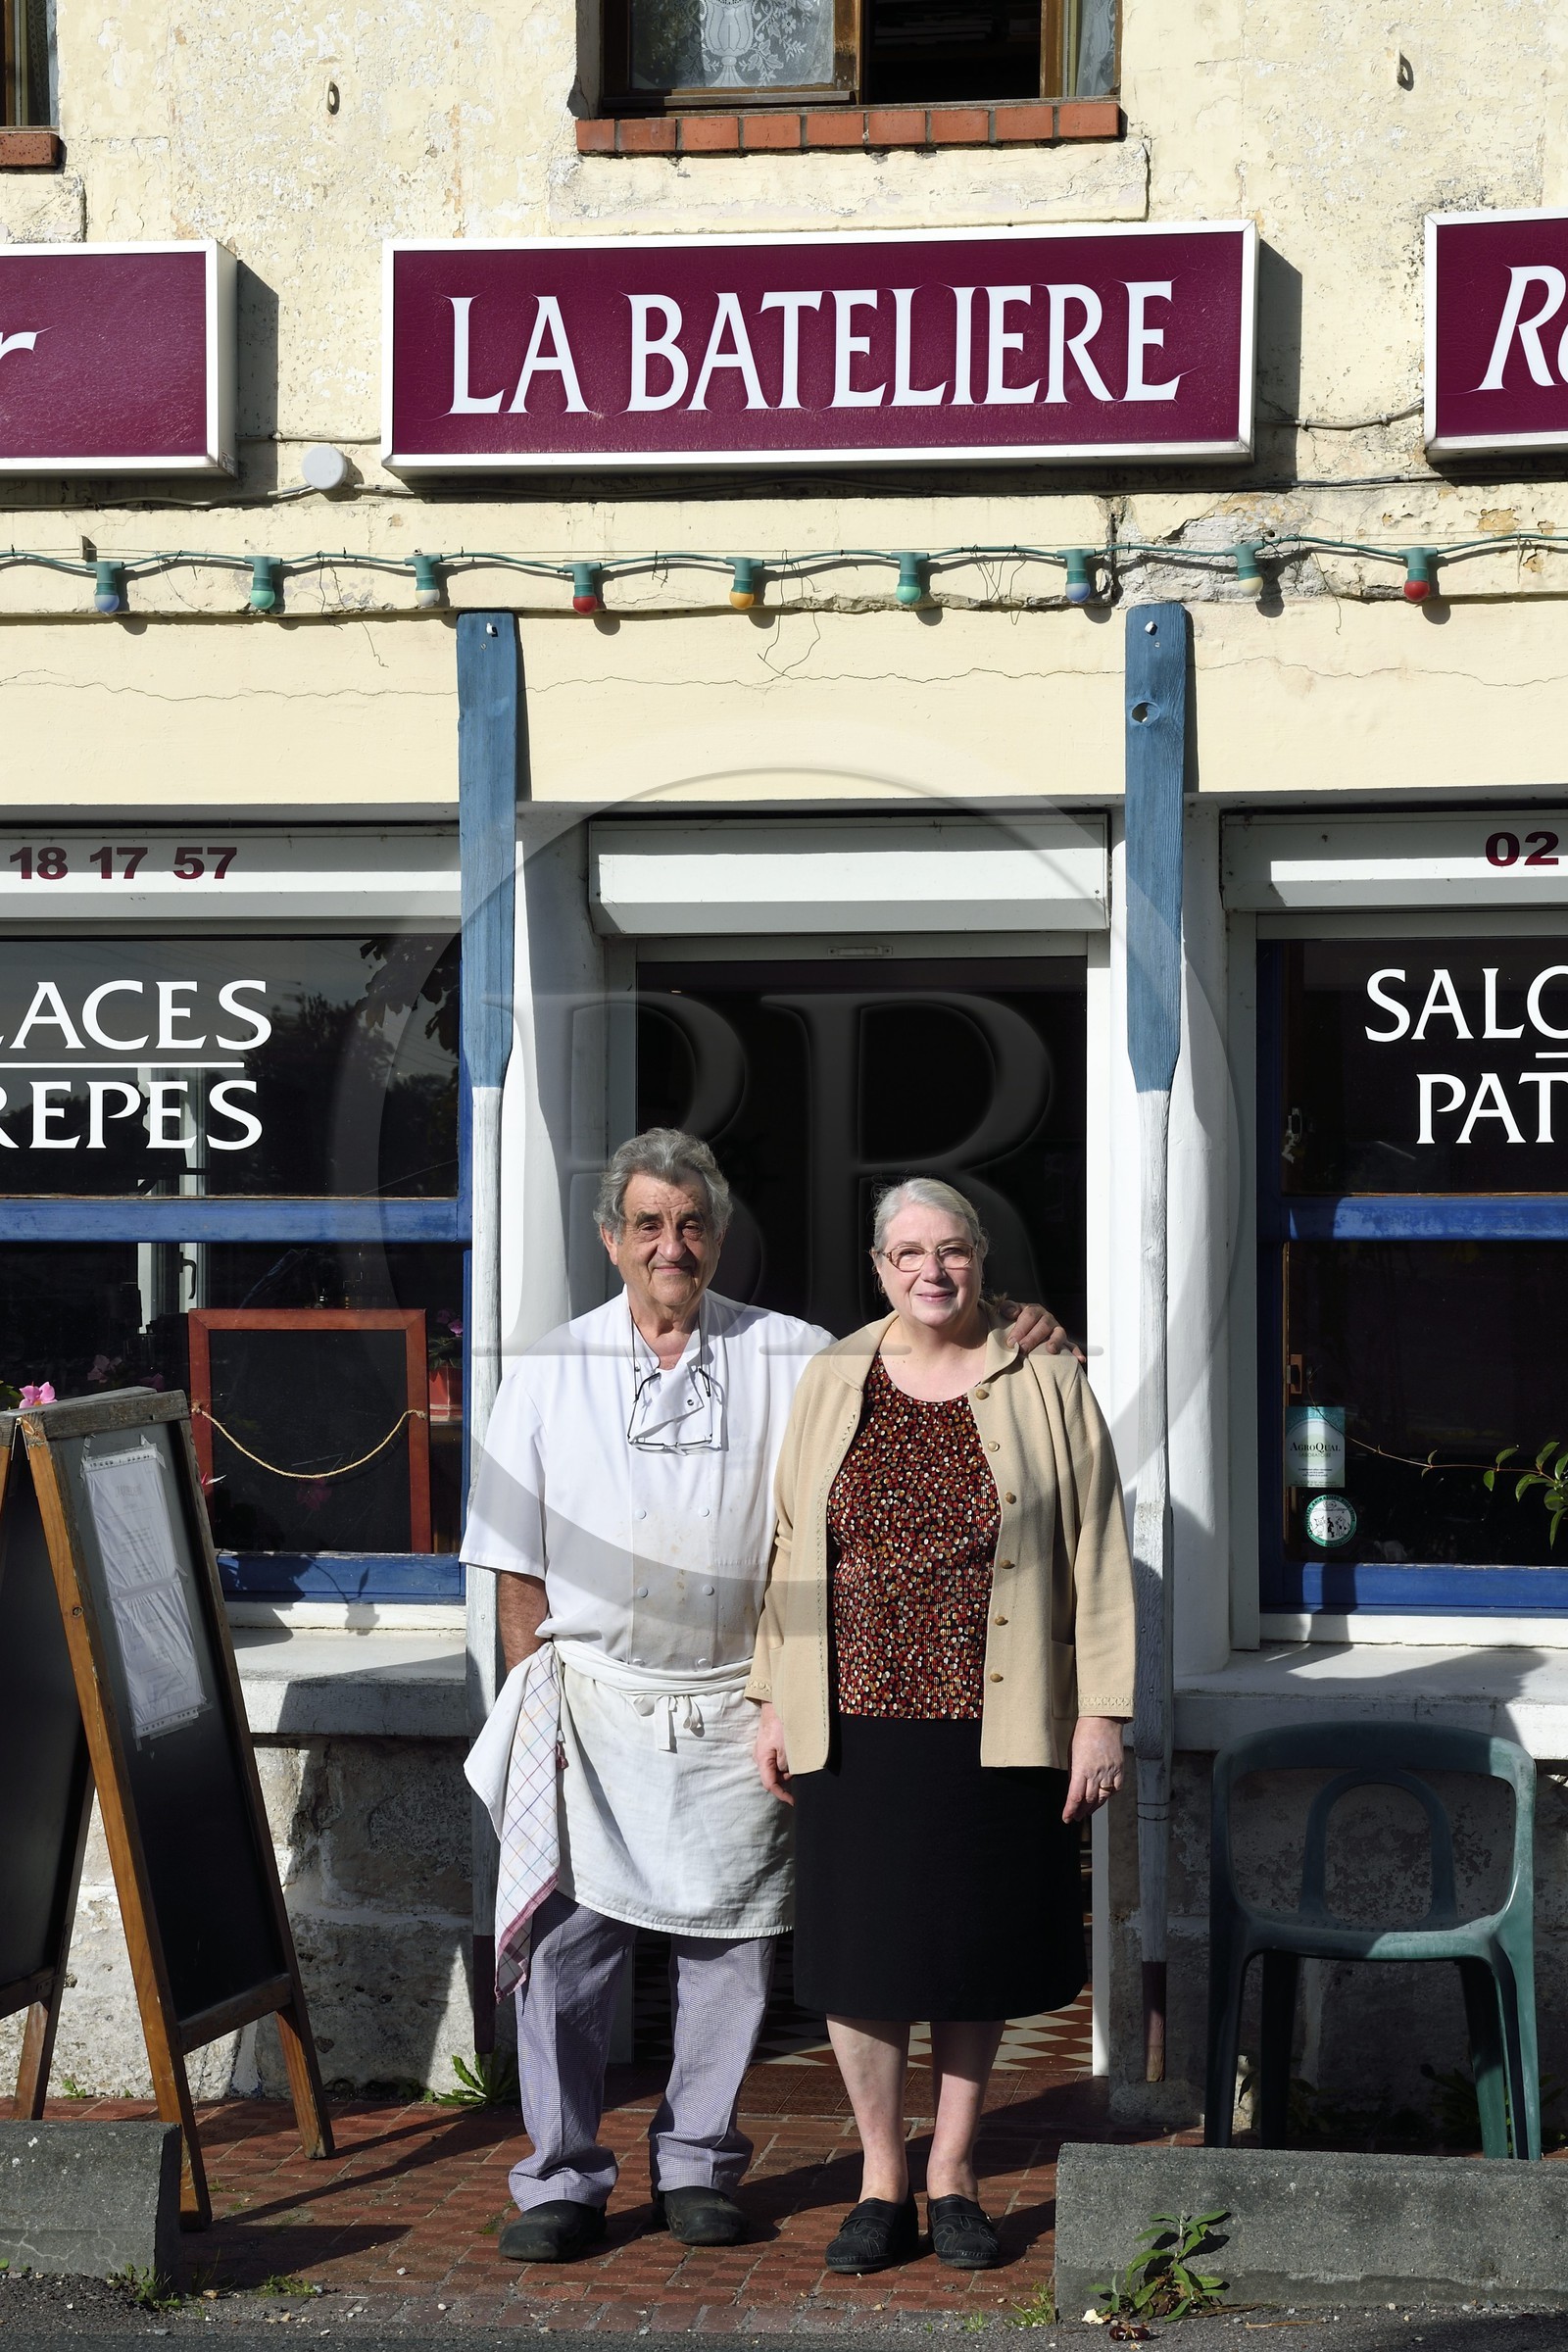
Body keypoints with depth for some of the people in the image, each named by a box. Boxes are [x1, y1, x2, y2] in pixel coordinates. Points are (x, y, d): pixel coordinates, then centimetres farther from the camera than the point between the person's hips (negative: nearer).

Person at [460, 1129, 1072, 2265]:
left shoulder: (791, 1359, 5)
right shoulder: (552, 1375, 5)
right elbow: (519, 1565, 7)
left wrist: (1016, 1336, -10)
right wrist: (535, 1695, 1)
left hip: (735, 1706, 1)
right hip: (593, 1701, 0)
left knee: (730, 1943, 4)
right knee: (567, 1940, -4)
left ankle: (698, 2163, 19)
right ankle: (561, 2180, 7)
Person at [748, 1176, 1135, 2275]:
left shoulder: (1044, 1384, 0)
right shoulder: (833, 1383, 6)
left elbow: (1098, 1553, 0)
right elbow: (788, 1545, 11)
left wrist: (1102, 1713, -4)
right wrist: (775, 1699, 7)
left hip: (995, 1724, -1)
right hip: (858, 1721, 1)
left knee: (976, 1949, 8)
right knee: (862, 1948, 3)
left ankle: (952, 2175, 22)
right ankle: (882, 2183, 16)